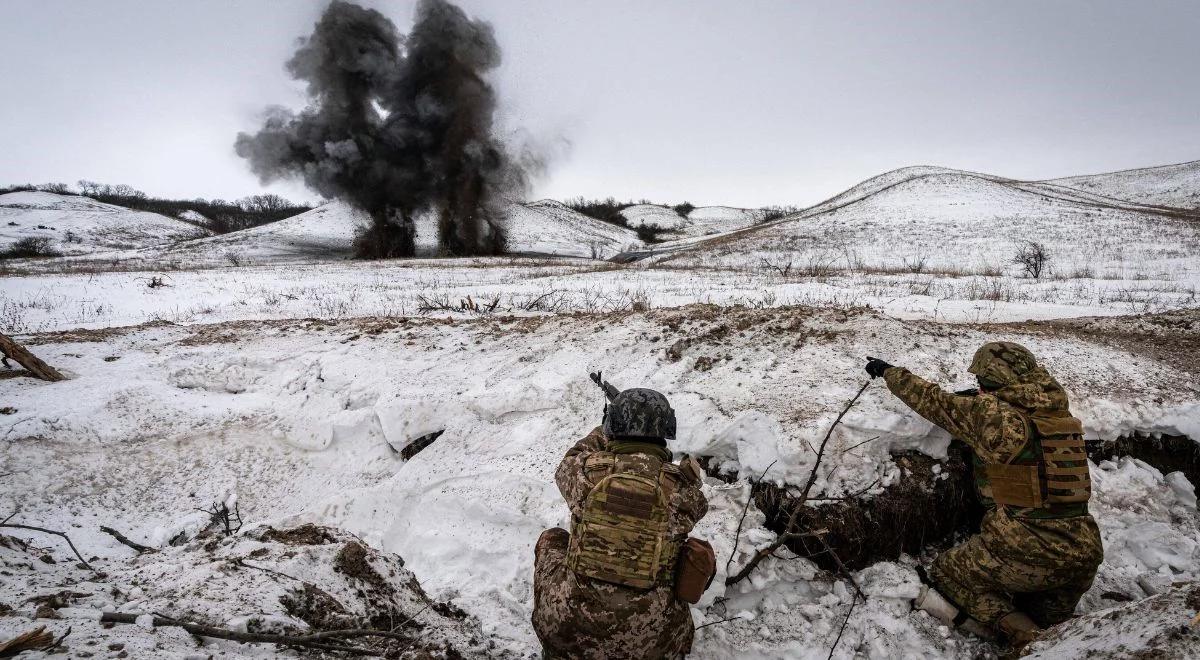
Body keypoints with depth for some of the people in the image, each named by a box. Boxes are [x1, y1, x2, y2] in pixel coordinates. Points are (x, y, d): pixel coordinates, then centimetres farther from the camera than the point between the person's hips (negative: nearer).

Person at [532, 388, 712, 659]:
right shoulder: (681, 487, -9)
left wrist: (604, 432, 33)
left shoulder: (587, 470, -9)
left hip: (568, 632, 1)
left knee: (551, 540, 26)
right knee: (699, 555, 22)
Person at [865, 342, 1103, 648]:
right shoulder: (1060, 412, 6)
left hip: (1025, 549, -7)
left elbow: (934, 402, 0)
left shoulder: (991, 412, -13)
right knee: (1050, 619, 31)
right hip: (1084, 551, 7)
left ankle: (1024, 635, -5)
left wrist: (890, 372, 14)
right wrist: (975, 401, 26)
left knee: (946, 572, 16)